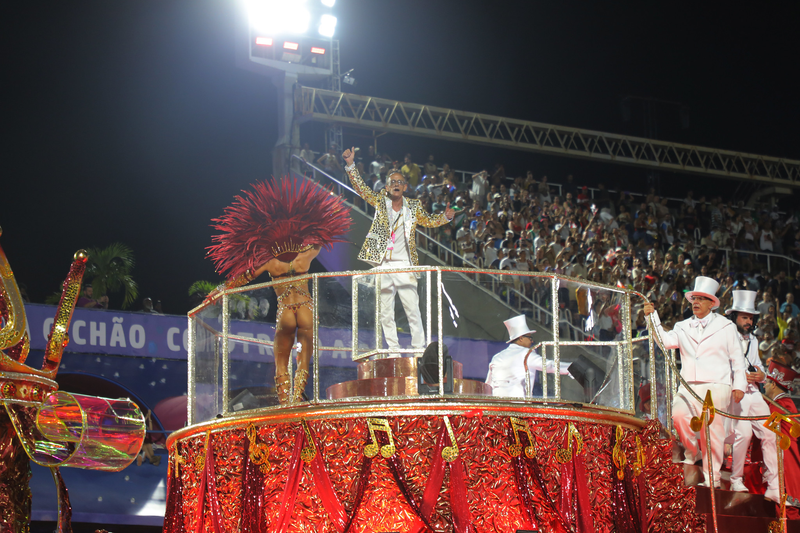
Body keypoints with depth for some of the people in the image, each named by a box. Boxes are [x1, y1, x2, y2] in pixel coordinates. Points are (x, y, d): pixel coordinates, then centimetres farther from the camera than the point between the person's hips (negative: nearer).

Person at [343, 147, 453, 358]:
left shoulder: (413, 207, 8)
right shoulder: (380, 202, 7)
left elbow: (430, 221, 16)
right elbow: (361, 188, 3)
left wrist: (446, 217, -4)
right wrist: (350, 165, -7)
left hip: (404, 267, -1)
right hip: (383, 266, 1)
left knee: (413, 311, -6)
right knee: (385, 314, 3)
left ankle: (419, 350, -1)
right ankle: (394, 352, 9)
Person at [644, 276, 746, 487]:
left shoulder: (726, 327, 12)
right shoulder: (683, 327, 18)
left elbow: (737, 358, 11)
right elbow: (666, 341, 1)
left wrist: (738, 386, 3)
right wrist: (653, 317, -8)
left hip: (716, 385, -2)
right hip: (689, 385, 2)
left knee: (712, 429, -6)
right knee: (679, 414, -24)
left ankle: (712, 477, 3)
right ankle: (691, 453, 1)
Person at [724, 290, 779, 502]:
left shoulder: (752, 340, 23)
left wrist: (761, 375, 5)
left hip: (753, 393, 7)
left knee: (769, 433, -4)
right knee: (743, 432, -23)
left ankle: (773, 487, 0)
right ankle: (736, 481, -4)